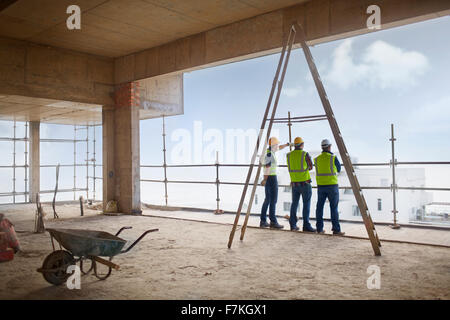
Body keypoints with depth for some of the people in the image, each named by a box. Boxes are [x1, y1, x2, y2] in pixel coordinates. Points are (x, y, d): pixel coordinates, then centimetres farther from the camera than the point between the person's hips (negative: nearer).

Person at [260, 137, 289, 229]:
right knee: (273, 200, -8)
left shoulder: (269, 151, 13)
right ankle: (273, 222, -7)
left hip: (268, 178, 10)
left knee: (267, 200, 11)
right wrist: (265, 180, -27)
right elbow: (267, 167, -23)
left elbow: (279, 148, 33)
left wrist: (287, 144, 43)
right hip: (272, 177, -10)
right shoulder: (270, 153, -16)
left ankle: (263, 221, 12)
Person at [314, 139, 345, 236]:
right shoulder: (333, 158, -7)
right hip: (332, 185, -4)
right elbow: (339, 169, 8)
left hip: (320, 185, 4)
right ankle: (336, 229, -1)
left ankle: (319, 228, 12)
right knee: (334, 208, -1)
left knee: (320, 207, 9)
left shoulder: (317, 159, 5)